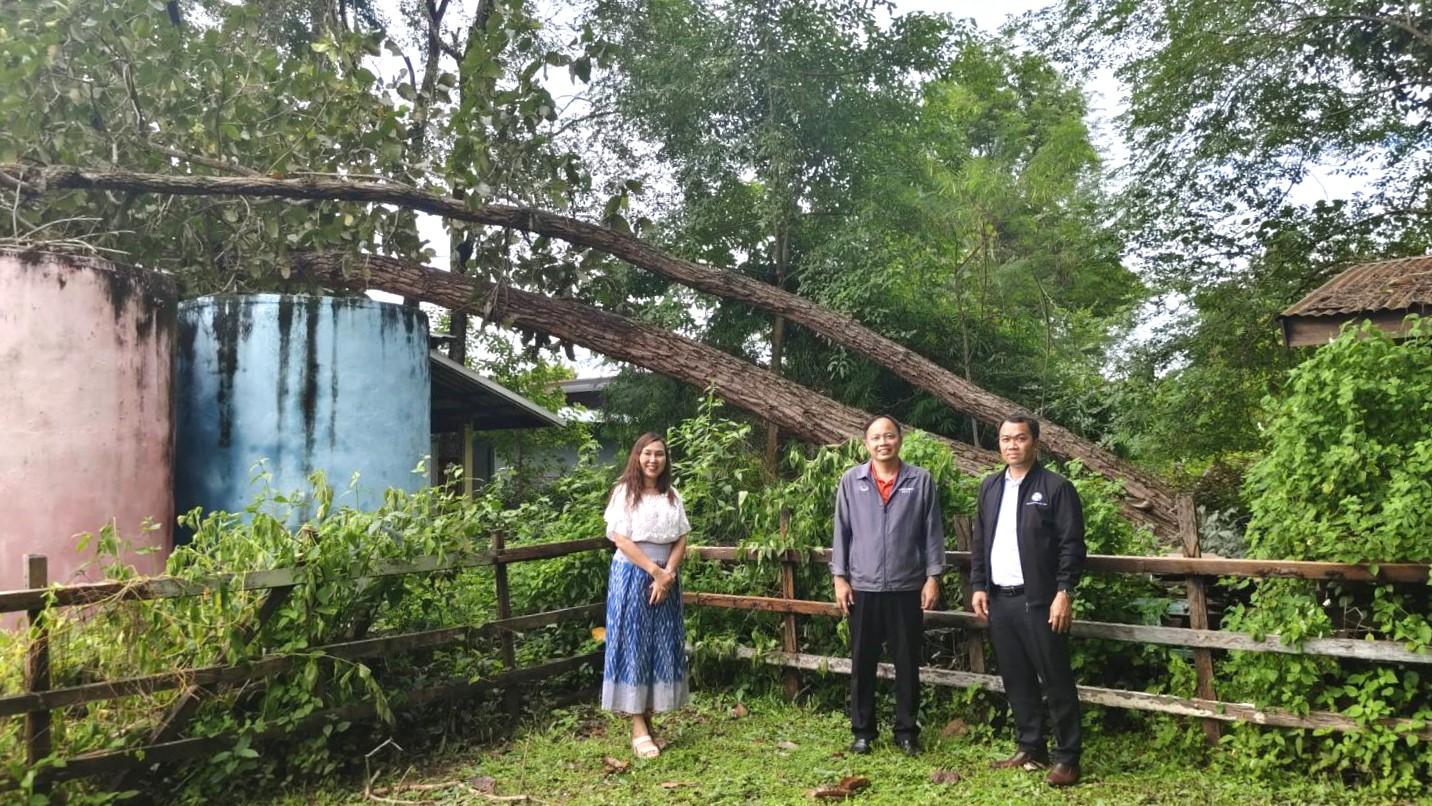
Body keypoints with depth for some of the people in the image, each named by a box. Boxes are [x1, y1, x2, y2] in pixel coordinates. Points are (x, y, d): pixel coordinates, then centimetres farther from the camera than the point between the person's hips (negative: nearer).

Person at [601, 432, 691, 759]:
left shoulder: (672, 496, 10)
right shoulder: (624, 493, -4)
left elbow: (681, 540, 6)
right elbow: (620, 539, -11)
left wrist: (668, 574, -10)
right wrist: (654, 571, -14)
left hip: (666, 579, 5)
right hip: (632, 575, -5)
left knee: (662, 648, 4)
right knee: (633, 646, -4)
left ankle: (649, 721, 12)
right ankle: (638, 729, -1)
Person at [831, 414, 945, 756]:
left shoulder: (921, 480, 0)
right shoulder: (851, 480, 2)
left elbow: (932, 532, 2)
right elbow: (842, 532, 4)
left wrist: (933, 577, -2)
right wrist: (839, 577, 1)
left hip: (907, 588, 0)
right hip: (863, 588, 1)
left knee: (907, 664, 8)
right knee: (862, 664, 8)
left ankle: (906, 731, 22)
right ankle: (862, 731, 21)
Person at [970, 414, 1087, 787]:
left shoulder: (1056, 487, -4)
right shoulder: (990, 487, 13)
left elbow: (1072, 545, -9)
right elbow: (979, 542, 15)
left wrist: (1064, 593, -15)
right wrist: (978, 586, 7)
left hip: (1039, 601, -6)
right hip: (999, 600, 6)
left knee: (1056, 682, -1)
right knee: (1016, 680, 12)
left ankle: (1067, 758, 8)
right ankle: (1030, 749, 23)